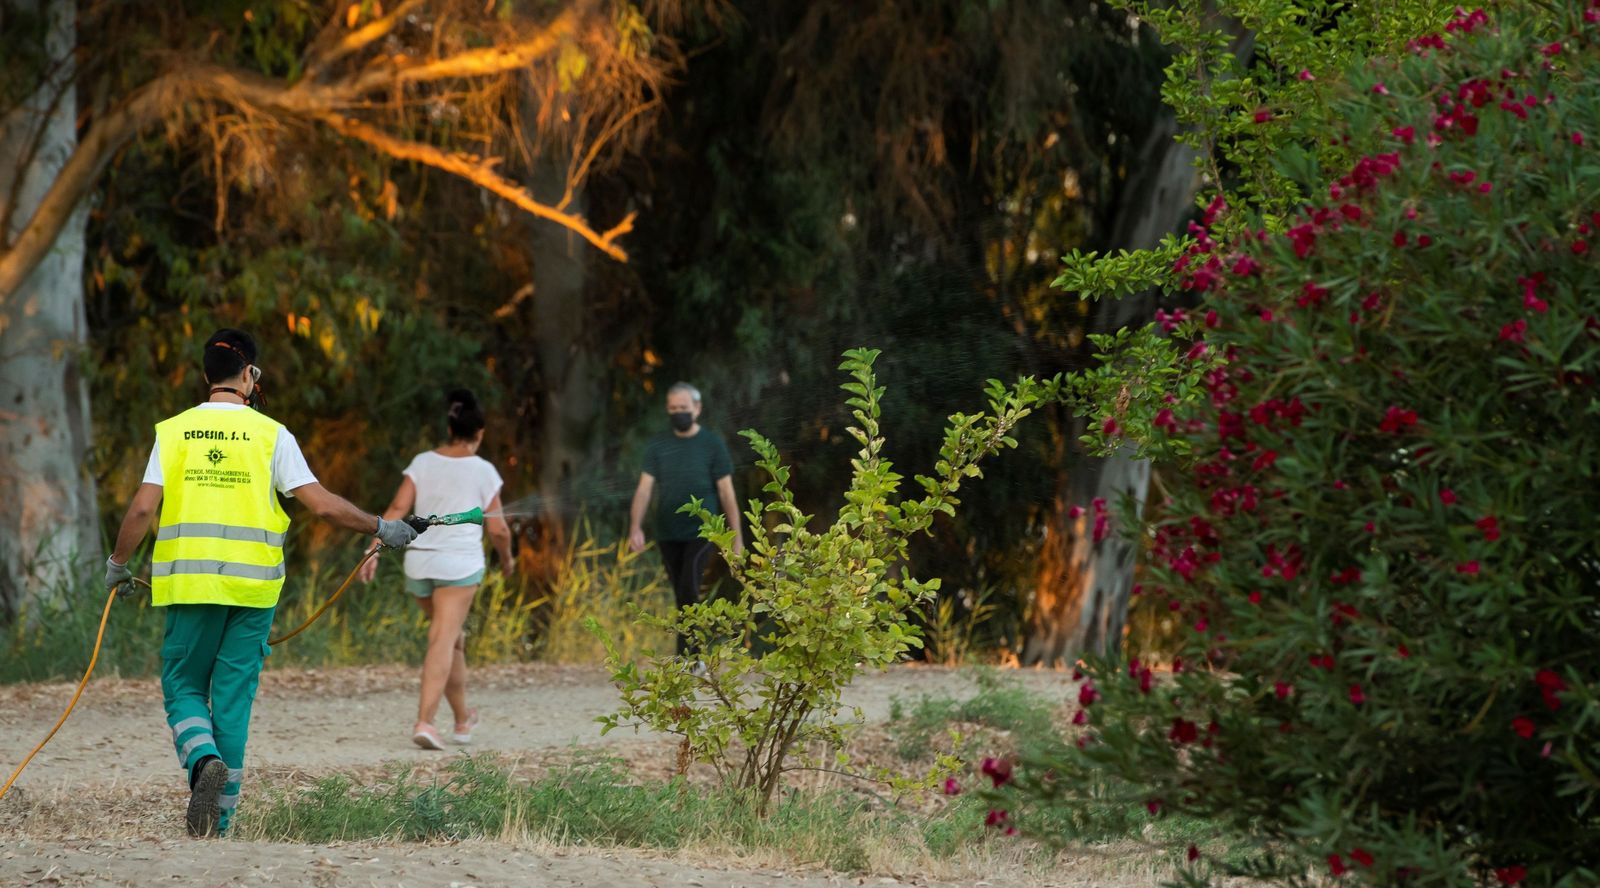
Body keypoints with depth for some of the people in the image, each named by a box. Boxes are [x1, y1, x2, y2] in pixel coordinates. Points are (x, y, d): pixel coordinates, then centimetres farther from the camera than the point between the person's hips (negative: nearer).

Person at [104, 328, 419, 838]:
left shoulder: (173, 432, 3)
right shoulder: (270, 434, -1)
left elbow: (142, 510, -3)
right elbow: (322, 505, -5)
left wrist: (118, 563, 13)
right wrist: (381, 529, 8)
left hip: (189, 582, 0)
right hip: (252, 586, 0)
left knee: (183, 687, 12)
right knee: (233, 699, 7)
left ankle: (204, 759, -18)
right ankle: (219, 819, 6)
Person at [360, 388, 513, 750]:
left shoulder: (422, 463, 7)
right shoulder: (483, 471, -1)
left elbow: (397, 509, -2)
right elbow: (498, 529, 1)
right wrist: (506, 558, 20)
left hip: (419, 561, 4)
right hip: (460, 562, -4)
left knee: (452, 638, 20)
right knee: (443, 641, -10)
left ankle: (463, 719, 30)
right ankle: (425, 721, -25)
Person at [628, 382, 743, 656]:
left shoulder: (712, 443, 0)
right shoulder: (658, 445, 8)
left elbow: (726, 492, 0)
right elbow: (645, 488, 3)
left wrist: (737, 537, -2)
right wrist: (636, 526, -11)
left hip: (700, 532, -4)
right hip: (668, 535, 4)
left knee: (688, 590, -17)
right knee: (681, 596, 8)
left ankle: (684, 658, -18)